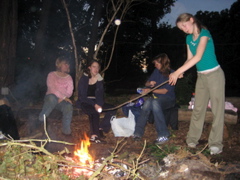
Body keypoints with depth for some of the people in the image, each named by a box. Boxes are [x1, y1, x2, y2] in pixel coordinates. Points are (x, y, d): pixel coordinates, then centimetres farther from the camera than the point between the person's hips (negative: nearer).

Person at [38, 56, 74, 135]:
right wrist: (64, 97, -19)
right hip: (52, 97, -2)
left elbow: (69, 93, 5)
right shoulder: (52, 75, 5)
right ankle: (41, 119, -26)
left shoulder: (69, 78, 15)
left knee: (69, 106, -32)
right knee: (52, 98, -39)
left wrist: (61, 99, -14)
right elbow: (52, 88, -10)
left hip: (62, 101, 2)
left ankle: (66, 130, -20)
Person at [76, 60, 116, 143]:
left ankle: (100, 128, -8)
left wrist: (99, 105, -16)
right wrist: (94, 105, -26)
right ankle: (93, 135, -31)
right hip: (84, 102, -5)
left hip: (96, 102, 5)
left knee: (112, 109, -15)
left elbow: (100, 95, 6)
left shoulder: (99, 79, 7)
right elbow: (82, 97, -13)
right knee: (94, 111, -36)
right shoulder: (83, 79, -7)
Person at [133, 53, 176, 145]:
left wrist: (150, 90, -21)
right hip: (156, 97, 4)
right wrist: (150, 83, -7)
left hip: (168, 99, -4)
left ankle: (163, 135, -38)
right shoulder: (156, 71, 9)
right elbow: (146, 83, 17)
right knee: (148, 102, -32)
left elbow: (165, 91, -13)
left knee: (155, 102, -38)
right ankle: (138, 132, -31)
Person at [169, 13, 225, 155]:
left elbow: (198, 57, -27)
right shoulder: (189, 38, 7)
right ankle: (192, 140, 18)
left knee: (217, 109, -2)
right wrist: (180, 72, -10)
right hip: (201, 77, 7)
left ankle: (216, 144, 4)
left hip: (214, 75, -7)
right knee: (198, 109, 10)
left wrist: (178, 72, -29)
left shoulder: (204, 34, -16)